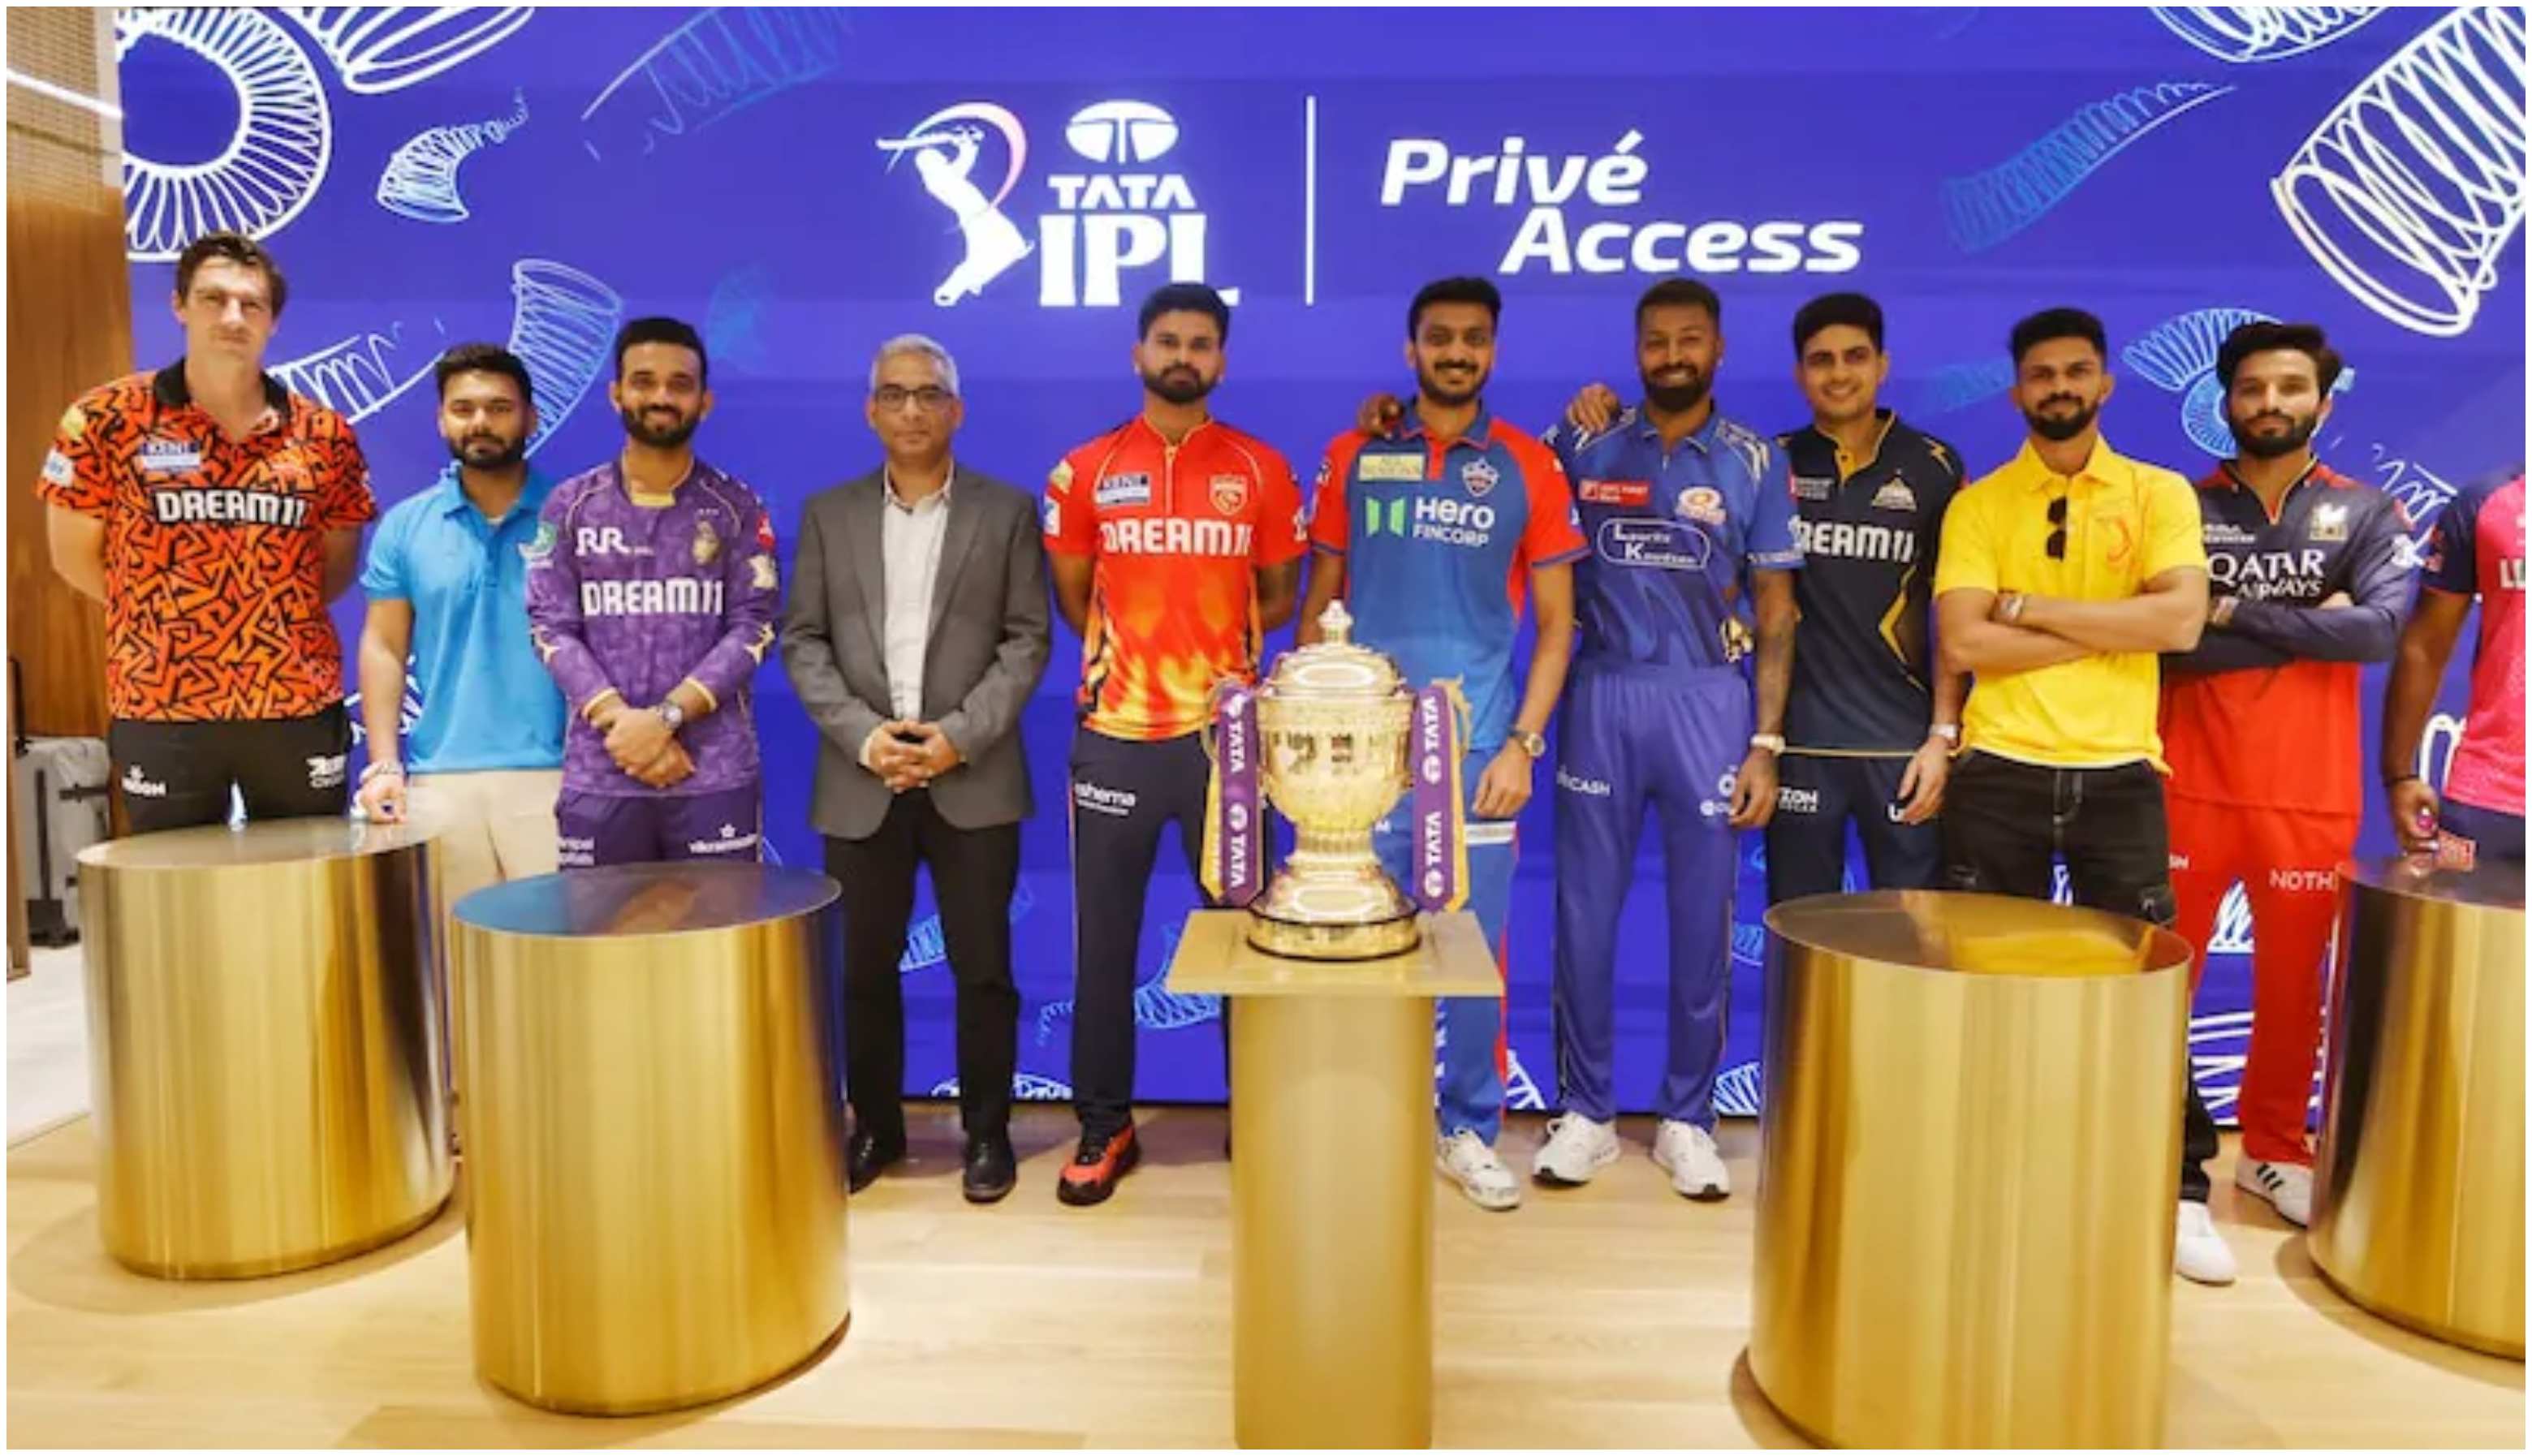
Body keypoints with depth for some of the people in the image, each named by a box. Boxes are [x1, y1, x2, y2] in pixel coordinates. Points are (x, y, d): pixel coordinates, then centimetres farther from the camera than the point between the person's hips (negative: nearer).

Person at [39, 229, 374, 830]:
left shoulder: (324, 435, 2)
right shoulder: (106, 421, -3)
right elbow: (74, 556, 4)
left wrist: (274, 615, 1)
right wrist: (161, 617, 5)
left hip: (301, 705, 2)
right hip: (159, 709, -1)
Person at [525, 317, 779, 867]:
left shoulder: (737, 507, 5)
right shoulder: (570, 506, 8)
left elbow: (754, 626, -3)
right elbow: (550, 627, 2)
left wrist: (665, 716, -15)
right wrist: (621, 721, -13)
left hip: (715, 775, -1)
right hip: (597, 775, 1)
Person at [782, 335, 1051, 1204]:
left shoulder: (1008, 510, 6)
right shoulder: (827, 514, 11)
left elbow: (1028, 640, 0)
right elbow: (802, 641, 5)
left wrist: (961, 735, -12)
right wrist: (861, 735, -10)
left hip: (974, 778, -1)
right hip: (860, 781, 2)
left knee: (983, 968, 3)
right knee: (863, 968, 8)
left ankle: (986, 1132, 18)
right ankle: (874, 1125, 25)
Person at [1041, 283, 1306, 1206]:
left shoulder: (1261, 471, 4)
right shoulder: (1085, 472, 4)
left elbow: (1278, 595, 12)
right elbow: (1072, 597, 13)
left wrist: (1218, 649, 4)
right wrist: (1134, 652, 7)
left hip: (1226, 732, 0)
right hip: (1116, 735, 1)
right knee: (1104, 941, 6)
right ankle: (1104, 1126, 20)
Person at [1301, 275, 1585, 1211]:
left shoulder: (1528, 468, 3)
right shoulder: (1353, 457, 6)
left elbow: (1556, 624, 4)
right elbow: (1318, 605, 10)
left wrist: (1524, 743, -6)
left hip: (1478, 749, 0)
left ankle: (1469, 1131, 23)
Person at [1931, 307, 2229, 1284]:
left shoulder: (2160, 495, 6)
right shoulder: (1977, 504, 4)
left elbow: (2180, 621, -10)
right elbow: (1962, 644, -8)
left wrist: (2029, 607, -10)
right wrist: (2106, 631, -9)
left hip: (2119, 773, 0)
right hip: (1999, 772, 0)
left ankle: (2181, 1193, 17)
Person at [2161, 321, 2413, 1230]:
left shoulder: (2366, 514, 6)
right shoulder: (2183, 508, 3)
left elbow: (2380, 629, -11)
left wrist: (2234, 615, -11)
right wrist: (2307, 626, -12)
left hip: (2310, 799, 1)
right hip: (2192, 789, -1)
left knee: (2292, 983, 12)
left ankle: (2275, 1151, 29)